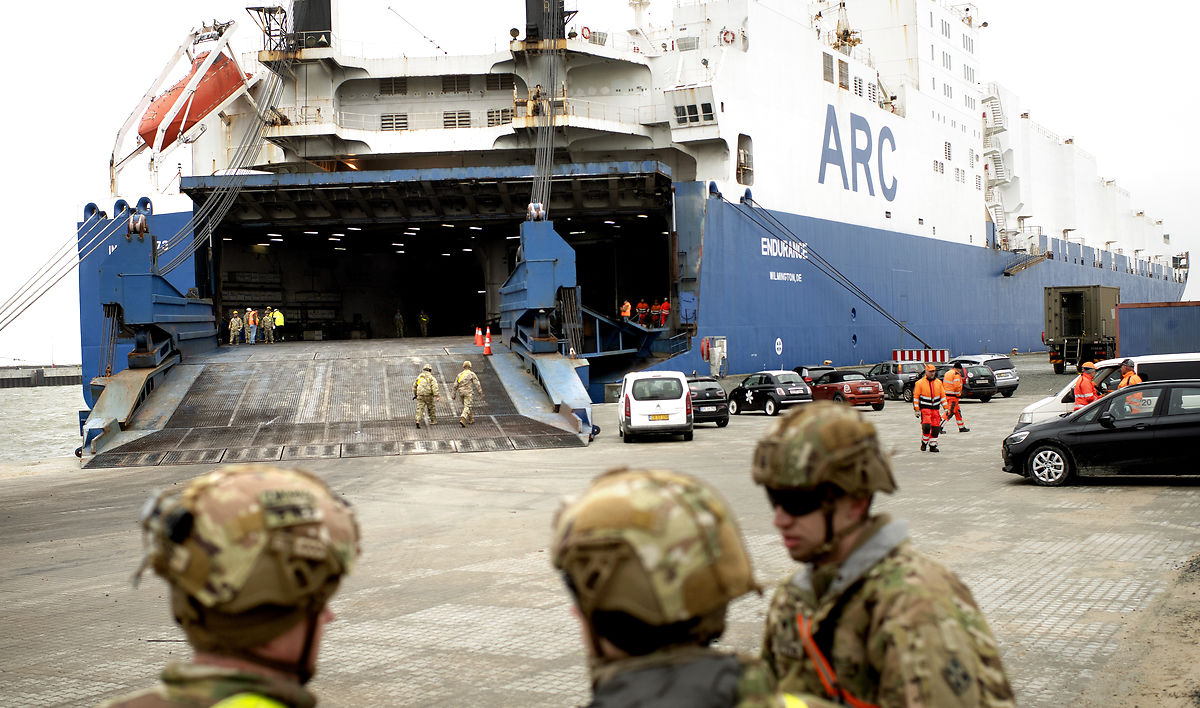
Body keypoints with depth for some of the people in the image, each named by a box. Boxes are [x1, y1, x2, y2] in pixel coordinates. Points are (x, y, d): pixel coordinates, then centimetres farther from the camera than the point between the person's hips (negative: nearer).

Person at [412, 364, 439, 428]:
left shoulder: (419, 377, 16)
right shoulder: (431, 377, 2)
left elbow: (414, 386, 24)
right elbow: (434, 387, -12)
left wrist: (415, 394, 38)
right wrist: (436, 396, -16)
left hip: (420, 395, 2)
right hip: (428, 395, -2)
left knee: (420, 408, -4)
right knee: (431, 408, 16)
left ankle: (418, 421, -22)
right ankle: (433, 421, 26)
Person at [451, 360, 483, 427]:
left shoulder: (460, 374, 12)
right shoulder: (471, 374, -1)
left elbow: (455, 386, 12)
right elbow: (477, 383, -6)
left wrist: (453, 395, 16)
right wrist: (480, 392, -2)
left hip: (461, 392, 5)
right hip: (468, 392, -5)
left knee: (466, 406, 21)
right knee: (467, 407, -10)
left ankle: (471, 420, 30)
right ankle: (462, 419, -30)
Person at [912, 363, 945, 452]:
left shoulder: (938, 382, 9)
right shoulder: (920, 383, -3)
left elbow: (943, 396, 14)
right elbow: (915, 397, -2)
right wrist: (916, 410, -6)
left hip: (935, 409, 4)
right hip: (924, 408, -4)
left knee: (936, 428, 2)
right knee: (926, 426, -19)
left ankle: (933, 446, 15)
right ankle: (924, 443, 3)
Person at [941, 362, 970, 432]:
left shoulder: (947, 373, 16)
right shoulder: (956, 374, -12)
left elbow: (943, 385, 18)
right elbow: (956, 386, -21)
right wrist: (959, 394, -8)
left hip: (946, 394, 10)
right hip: (953, 396, -10)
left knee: (958, 411, 17)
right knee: (950, 412, -10)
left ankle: (962, 427, 23)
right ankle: (939, 426, -17)